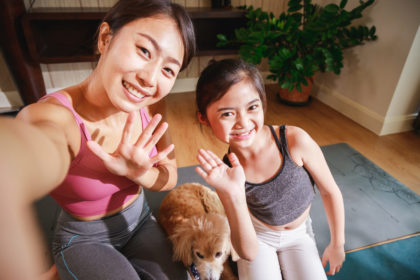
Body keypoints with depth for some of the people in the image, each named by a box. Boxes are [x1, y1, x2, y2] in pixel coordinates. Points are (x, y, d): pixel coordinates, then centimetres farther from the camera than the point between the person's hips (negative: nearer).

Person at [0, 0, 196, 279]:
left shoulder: (151, 104, -16)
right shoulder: (56, 115, -30)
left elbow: (170, 177, -11)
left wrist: (138, 172, -32)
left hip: (141, 222, 3)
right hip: (84, 241, -2)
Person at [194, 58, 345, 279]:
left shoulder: (295, 141, -30)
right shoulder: (226, 171, -26)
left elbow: (330, 192, -13)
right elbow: (249, 253, -26)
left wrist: (337, 244, 0)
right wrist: (234, 195, -41)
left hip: (298, 235, 1)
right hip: (258, 237, -1)